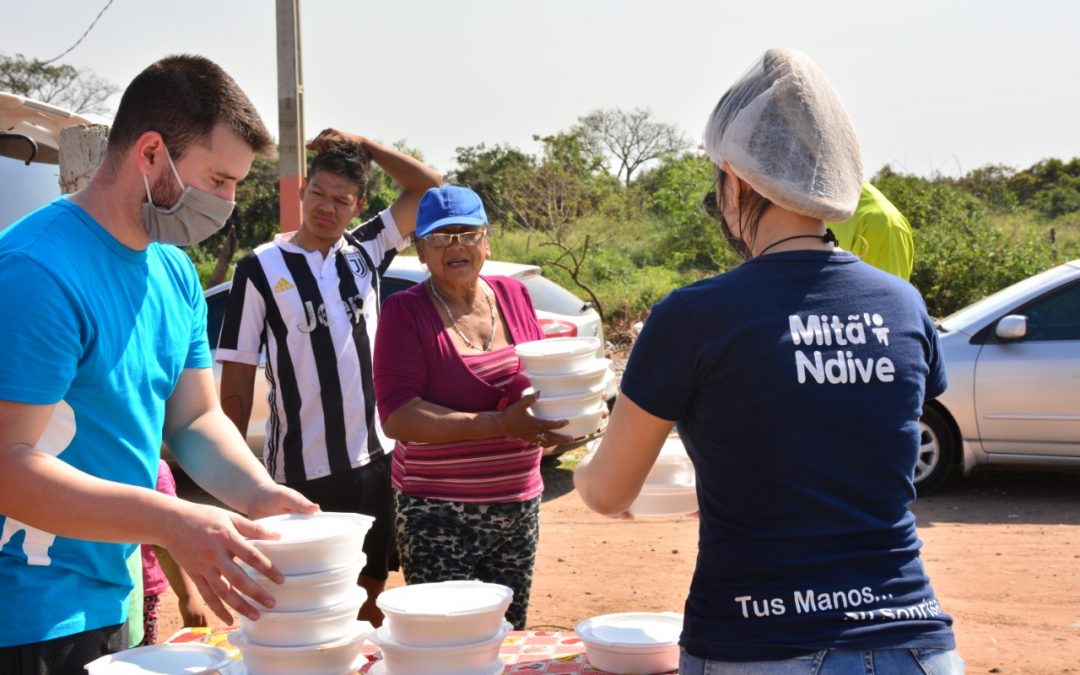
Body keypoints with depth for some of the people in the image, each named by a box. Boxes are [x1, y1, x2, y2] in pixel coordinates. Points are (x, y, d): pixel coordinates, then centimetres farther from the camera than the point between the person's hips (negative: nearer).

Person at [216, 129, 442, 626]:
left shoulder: (364, 253, 6)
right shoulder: (261, 269, -5)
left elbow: (427, 186, 6)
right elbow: (237, 379, -5)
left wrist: (361, 145, -2)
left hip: (374, 458, 4)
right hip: (302, 471, -4)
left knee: (372, 588, 14)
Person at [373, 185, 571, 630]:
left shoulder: (514, 296, 7)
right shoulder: (405, 311, -7)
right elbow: (398, 417, -17)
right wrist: (500, 424, -25)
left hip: (518, 504, 5)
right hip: (437, 512, -5)